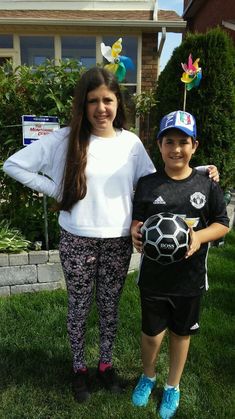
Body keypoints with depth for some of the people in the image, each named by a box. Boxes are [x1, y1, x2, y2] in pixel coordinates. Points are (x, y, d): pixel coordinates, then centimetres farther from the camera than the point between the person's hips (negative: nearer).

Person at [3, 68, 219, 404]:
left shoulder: (131, 142, 0)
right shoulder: (65, 139, -7)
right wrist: (56, 190, -8)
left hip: (118, 242, 2)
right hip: (77, 241, -1)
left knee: (110, 307, 17)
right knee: (79, 308, 15)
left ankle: (106, 364, 43)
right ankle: (79, 368, 41)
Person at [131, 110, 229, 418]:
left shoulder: (207, 185, -6)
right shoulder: (147, 184, -5)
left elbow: (222, 224, 0)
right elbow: (137, 221, 1)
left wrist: (200, 237, -19)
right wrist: (135, 232, -22)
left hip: (190, 278, 1)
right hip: (153, 276, 0)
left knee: (181, 333, 19)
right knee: (152, 333, 13)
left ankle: (172, 387, 46)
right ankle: (148, 376, 47)